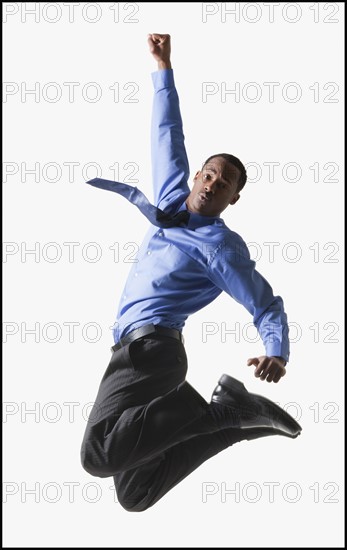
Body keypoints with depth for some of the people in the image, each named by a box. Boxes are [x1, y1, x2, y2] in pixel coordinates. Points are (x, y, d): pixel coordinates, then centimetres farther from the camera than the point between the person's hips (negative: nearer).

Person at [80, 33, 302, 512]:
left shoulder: (221, 245, -4)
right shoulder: (172, 201, 16)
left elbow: (267, 307, -7)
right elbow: (168, 136, 24)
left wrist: (277, 354, -26)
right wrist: (164, 68, 26)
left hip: (149, 347, -8)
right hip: (144, 353, 8)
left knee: (98, 455, -33)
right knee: (135, 496, -1)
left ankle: (224, 408, -23)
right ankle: (239, 417, 5)